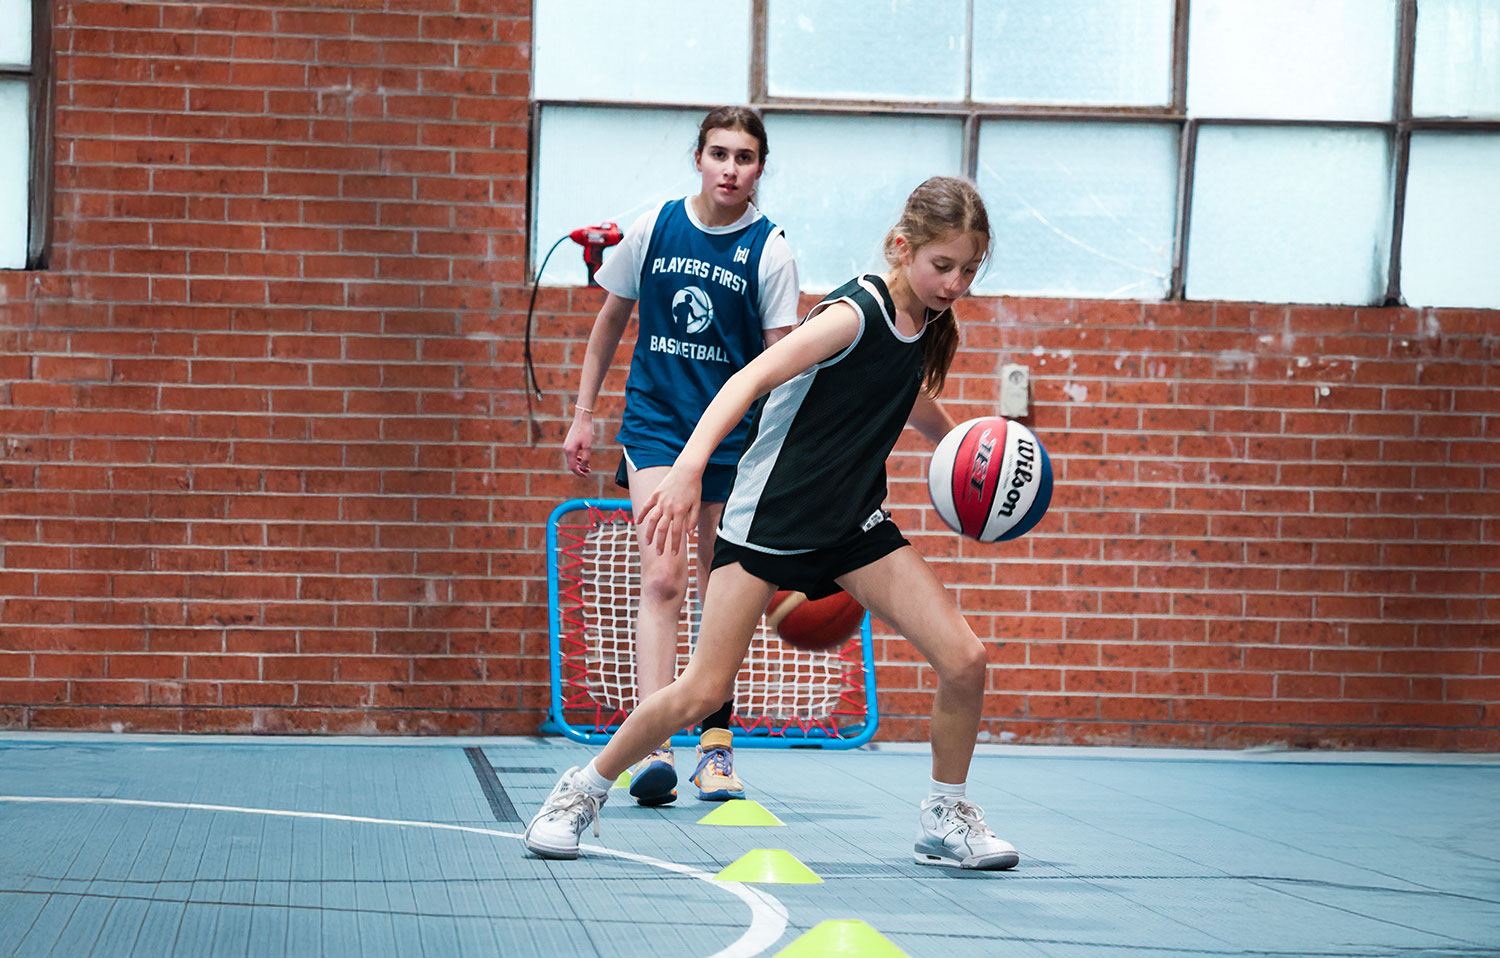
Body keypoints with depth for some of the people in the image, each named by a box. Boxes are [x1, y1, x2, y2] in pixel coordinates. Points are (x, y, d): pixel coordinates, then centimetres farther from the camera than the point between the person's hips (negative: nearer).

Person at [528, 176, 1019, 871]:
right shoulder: (854, 313, -20)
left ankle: (946, 818, 11)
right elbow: (751, 379, -32)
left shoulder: (925, 325, 4)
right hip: (768, 517, -6)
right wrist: (690, 464, -45)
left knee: (964, 658, -9)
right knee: (702, 691, -10)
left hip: (853, 523, 7)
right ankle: (584, 791, 13)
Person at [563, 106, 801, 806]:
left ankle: (715, 745, 22)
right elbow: (611, 321, 12)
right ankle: (652, 747, -23)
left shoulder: (770, 252, -5)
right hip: (654, 422, 0)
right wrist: (583, 414, 10)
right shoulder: (653, 229, -1)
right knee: (662, 577, -16)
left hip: (733, 433, 0)